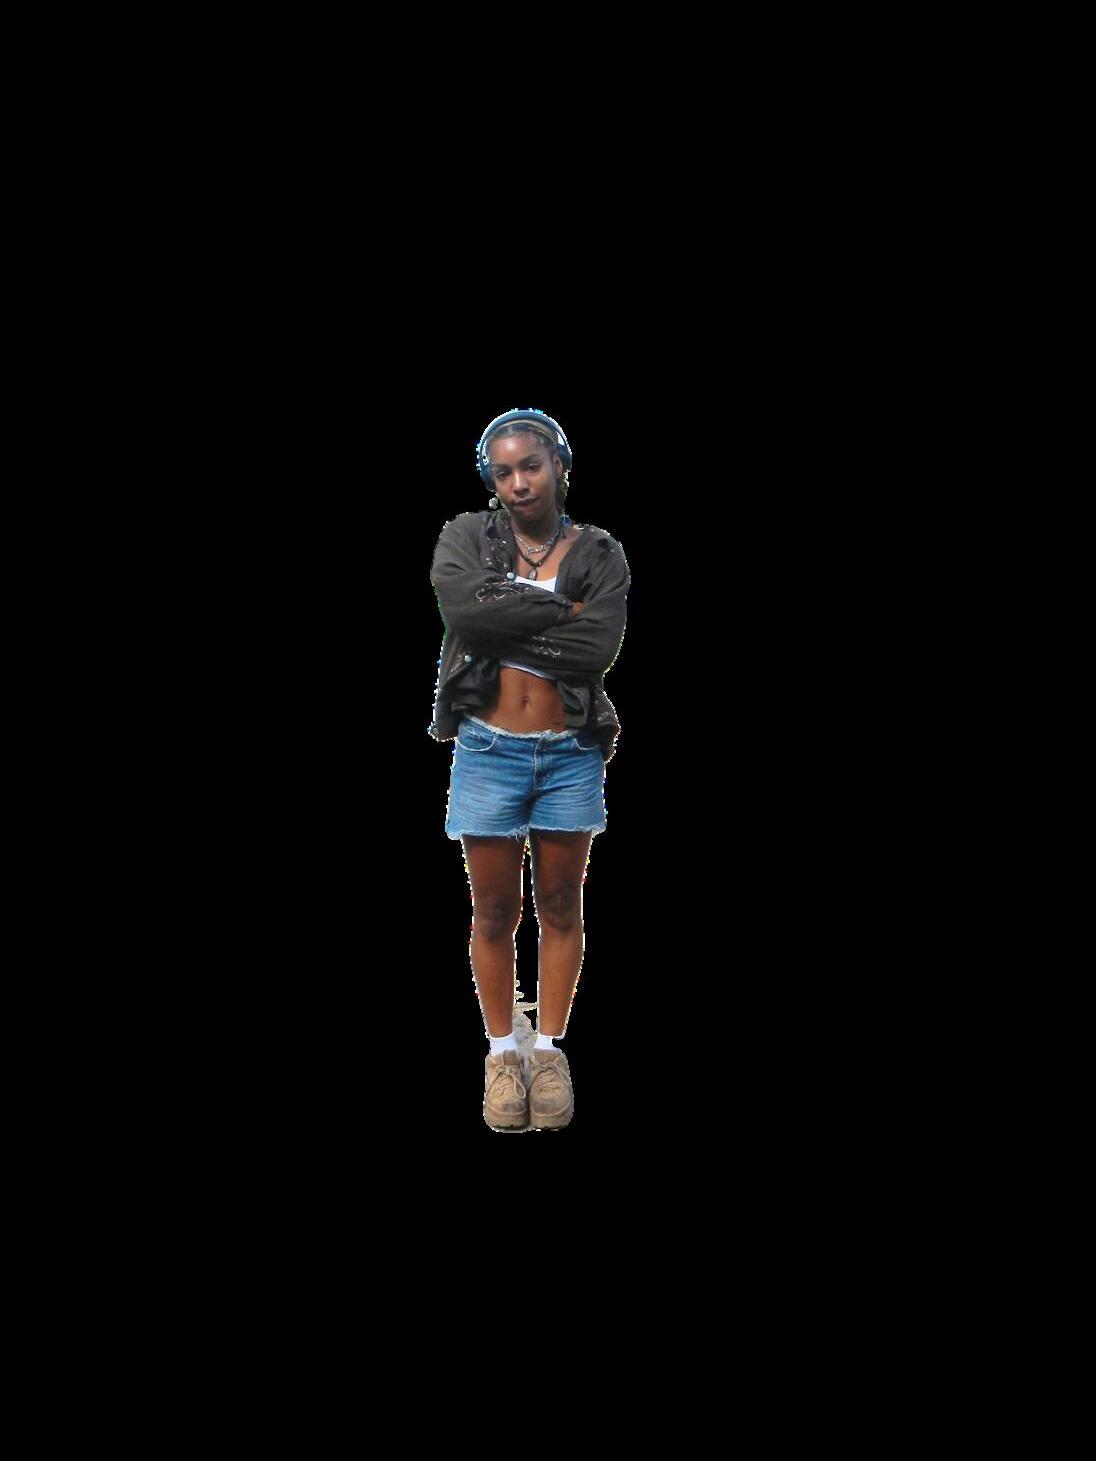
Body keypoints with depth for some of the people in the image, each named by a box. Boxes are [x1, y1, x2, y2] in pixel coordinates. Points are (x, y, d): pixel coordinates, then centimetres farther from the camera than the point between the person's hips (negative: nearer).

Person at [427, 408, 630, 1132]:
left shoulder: (600, 553, 1)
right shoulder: (467, 535, 2)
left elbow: (598, 648, -15)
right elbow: (462, 604, -20)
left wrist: (507, 622, -13)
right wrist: (561, 609, -15)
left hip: (571, 753, 0)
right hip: (488, 750, 0)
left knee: (561, 908, 9)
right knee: (495, 911, 7)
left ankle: (549, 1050, 20)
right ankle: (503, 1052, 18)